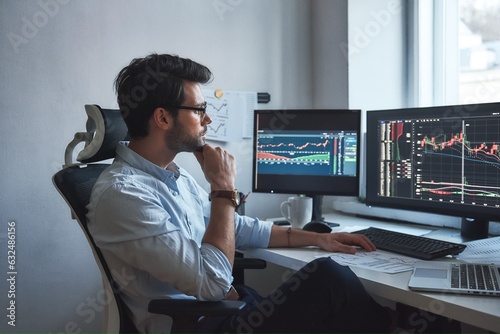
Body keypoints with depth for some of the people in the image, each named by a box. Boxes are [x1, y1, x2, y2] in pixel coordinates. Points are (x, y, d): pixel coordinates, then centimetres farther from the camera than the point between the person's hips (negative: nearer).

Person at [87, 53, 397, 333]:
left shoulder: (176, 176, 10)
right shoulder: (121, 193, -20)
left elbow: (239, 228, 21)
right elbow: (213, 281, -25)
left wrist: (318, 238, 16)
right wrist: (224, 188, -16)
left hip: (227, 303, 9)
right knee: (327, 276, -18)